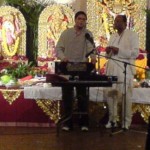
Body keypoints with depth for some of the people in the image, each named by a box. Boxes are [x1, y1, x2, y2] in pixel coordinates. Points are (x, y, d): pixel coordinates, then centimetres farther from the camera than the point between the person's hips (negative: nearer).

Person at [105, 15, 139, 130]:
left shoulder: (132, 35, -1)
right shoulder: (113, 37, 20)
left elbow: (135, 53, -11)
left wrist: (118, 50, -17)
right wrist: (108, 52, 1)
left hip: (125, 71, -6)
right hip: (112, 70, 6)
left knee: (126, 97, -3)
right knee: (110, 95, 6)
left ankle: (126, 123, 5)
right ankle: (112, 120, 17)